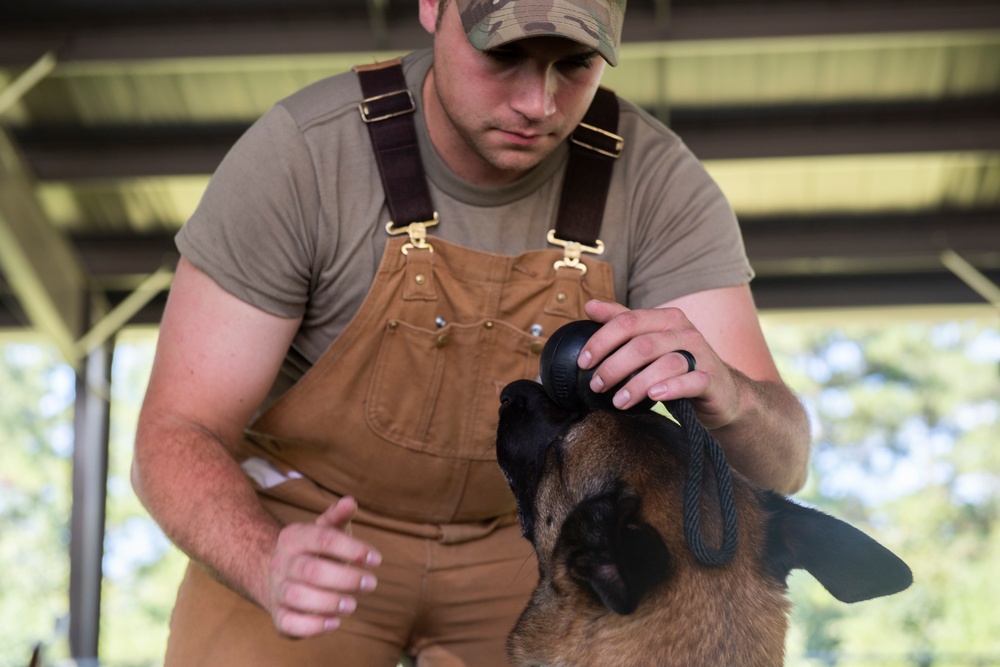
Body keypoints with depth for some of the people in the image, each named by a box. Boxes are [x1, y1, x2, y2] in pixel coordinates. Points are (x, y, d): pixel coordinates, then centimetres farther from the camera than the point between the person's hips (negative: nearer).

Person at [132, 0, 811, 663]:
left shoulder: (659, 182, -18)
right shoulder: (299, 155, -23)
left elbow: (776, 462, -20)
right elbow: (176, 436, -21)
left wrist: (724, 396, -44)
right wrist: (269, 567, -42)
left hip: (522, 538, 2)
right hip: (302, 532, -1)